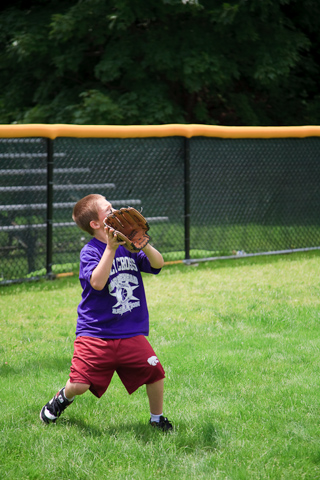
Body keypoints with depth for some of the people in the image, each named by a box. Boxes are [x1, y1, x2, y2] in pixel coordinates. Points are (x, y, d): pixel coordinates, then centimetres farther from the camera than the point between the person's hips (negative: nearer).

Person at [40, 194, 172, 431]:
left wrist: (142, 243, -20)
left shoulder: (127, 246, 7)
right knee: (79, 384, -10)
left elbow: (158, 264, -2)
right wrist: (111, 248, -29)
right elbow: (97, 282, -26)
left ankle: (157, 418, 17)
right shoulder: (90, 251, -10)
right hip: (96, 333, -4)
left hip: (131, 333, 4)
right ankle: (63, 398, 27)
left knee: (155, 371, -8)